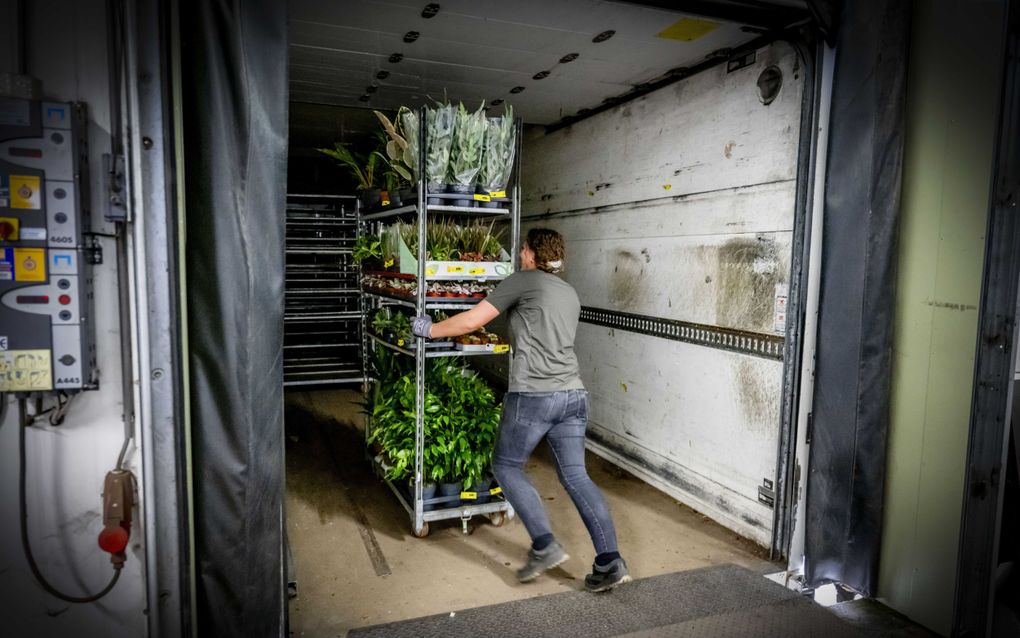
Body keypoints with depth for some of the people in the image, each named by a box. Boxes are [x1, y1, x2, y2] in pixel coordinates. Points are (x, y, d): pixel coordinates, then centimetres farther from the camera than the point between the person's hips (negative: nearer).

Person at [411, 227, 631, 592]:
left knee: (506, 466, 11)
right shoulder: (570, 293, 21)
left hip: (533, 395, -7)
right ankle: (610, 562, 9)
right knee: (575, 475, 11)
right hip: (573, 394, 7)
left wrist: (430, 330, 13)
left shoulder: (523, 281, 0)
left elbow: (472, 321, 0)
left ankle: (544, 546, 7)